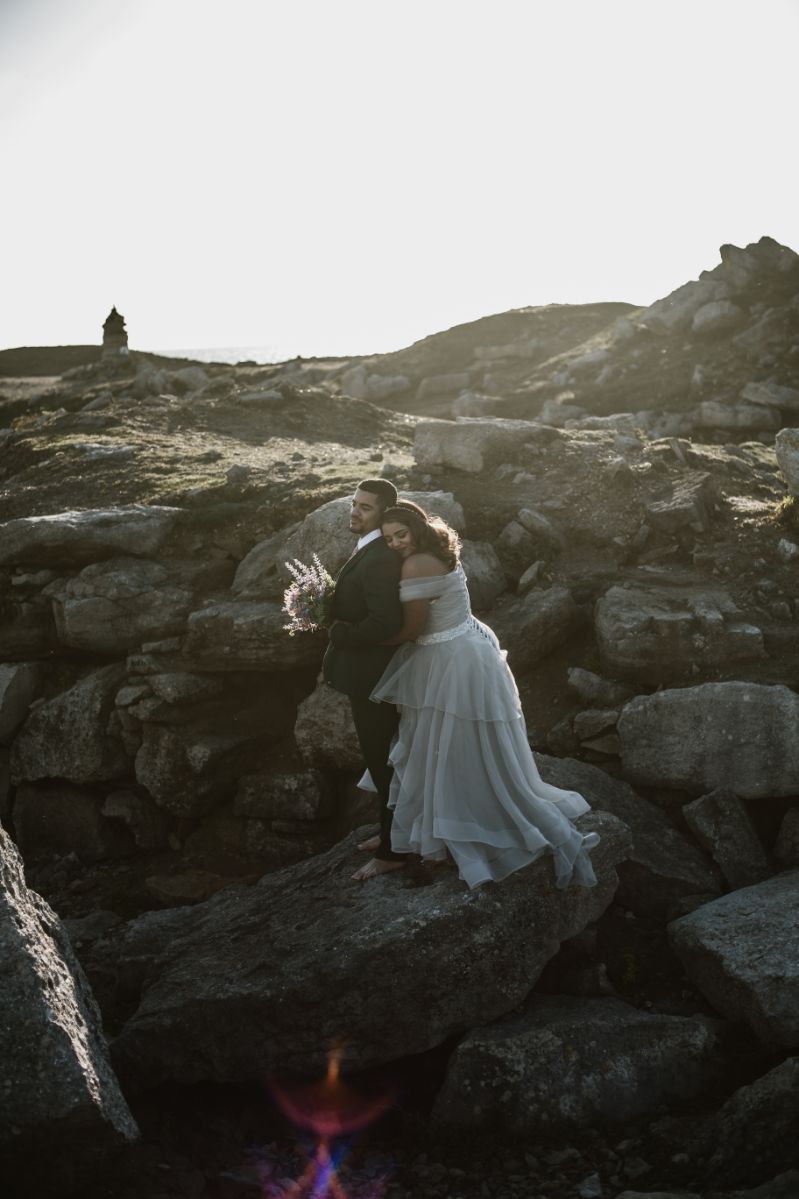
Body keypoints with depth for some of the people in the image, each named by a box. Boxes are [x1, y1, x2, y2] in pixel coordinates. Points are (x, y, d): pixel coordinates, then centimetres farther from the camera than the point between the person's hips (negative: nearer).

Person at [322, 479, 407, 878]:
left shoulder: (380, 559, -25)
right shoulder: (367, 550, 7)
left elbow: (384, 624, -33)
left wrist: (336, 634, -20)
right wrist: (333, 662, 9)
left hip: (373, 677, -10)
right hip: (365, 673, 10)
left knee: (382, 762, 5)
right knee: (381, 759, 22)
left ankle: (392, 851, 20)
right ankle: (392, 831, 39)